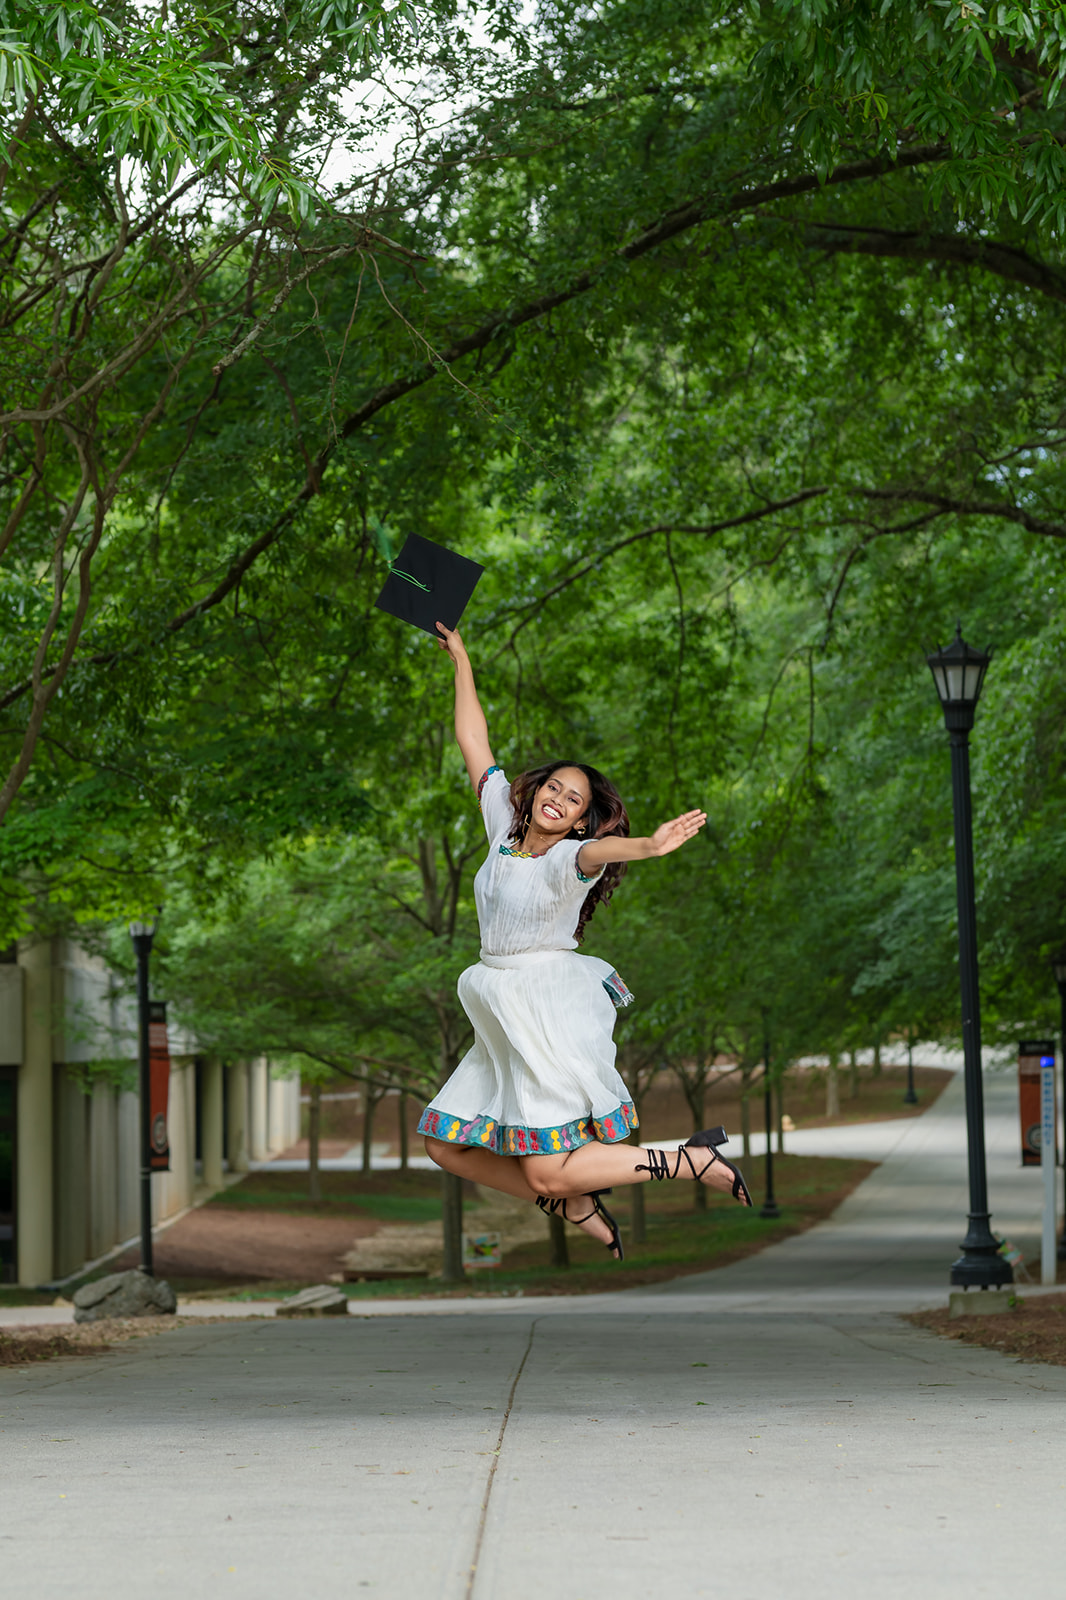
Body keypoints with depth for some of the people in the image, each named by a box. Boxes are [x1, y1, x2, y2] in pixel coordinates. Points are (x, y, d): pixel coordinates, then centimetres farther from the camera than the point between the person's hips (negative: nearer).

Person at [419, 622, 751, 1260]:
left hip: (551, 1012, -8)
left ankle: (693, 1160, 0)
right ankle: (579, 1207, 17)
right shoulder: (505, 828, 9)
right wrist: (461, 660, 17)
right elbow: (474, 742, 15)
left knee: (547, 1172, -13)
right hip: (504, 1019, 8)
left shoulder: (570, 859, -10)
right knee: (447, 1146, 6)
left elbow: (599, 849, -34)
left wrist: (649, 846, -56)